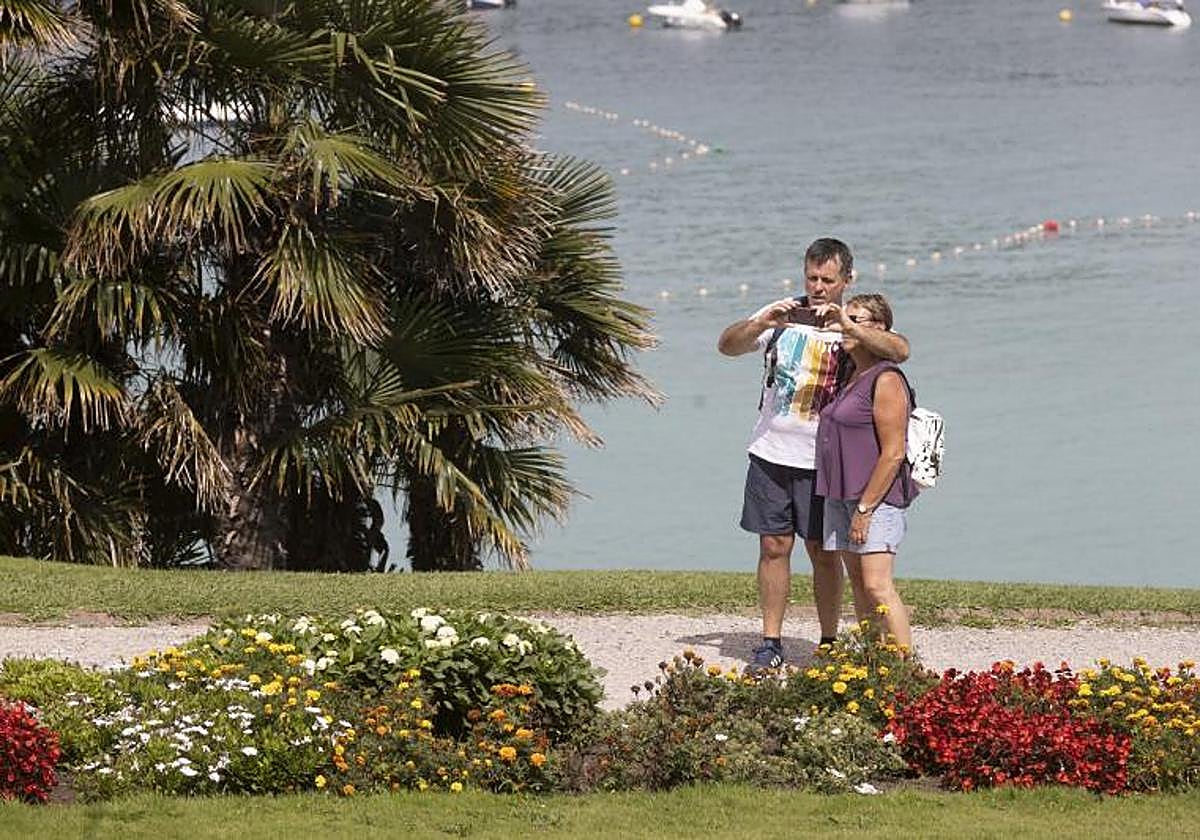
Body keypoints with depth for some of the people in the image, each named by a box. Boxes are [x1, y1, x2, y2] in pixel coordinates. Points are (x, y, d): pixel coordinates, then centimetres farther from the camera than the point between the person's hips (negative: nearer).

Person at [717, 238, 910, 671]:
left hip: (823, 459, -2)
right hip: (771, 453, 2)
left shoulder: (857, 326, -2)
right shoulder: (781, 316, 5)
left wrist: (847, 327, -35)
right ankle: (771, 643, 10)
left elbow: (900, 351, -21)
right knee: (774, 546, 4)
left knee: (823, 551, 2)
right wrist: (761, 323, -23)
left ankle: (829, 643, 11)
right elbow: (727, 346, -2)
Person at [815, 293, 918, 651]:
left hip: (876, 497, -9)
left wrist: (865, 507, -19)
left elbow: (893, 453, -18)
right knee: (858, 585, 8)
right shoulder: (850, 377, 15)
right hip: (840, 495, 9)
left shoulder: (886, 381, -13)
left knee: (876, 586, -16)